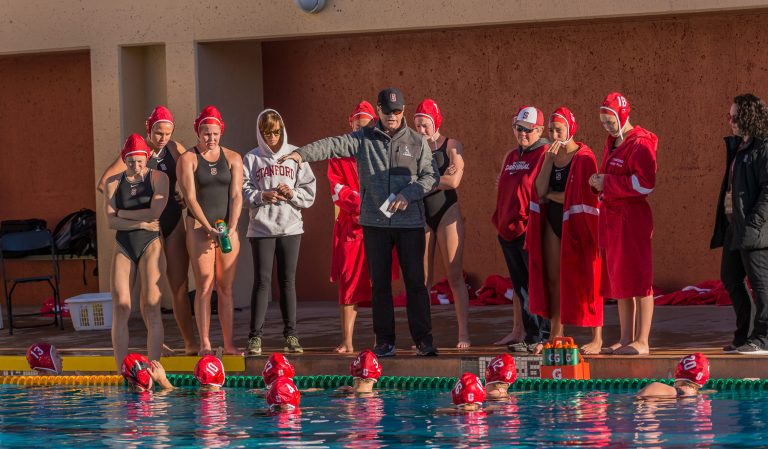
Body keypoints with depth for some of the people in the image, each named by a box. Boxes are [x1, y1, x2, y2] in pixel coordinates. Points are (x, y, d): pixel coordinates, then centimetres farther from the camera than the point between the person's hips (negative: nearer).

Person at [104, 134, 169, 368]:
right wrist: (141, 224, -12)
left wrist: (123, 213, -3)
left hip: (150, 246, -2)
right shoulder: (113, 182, 8)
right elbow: (111, 222, -2)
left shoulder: (158, 178, 1)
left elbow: (154, 213, -12)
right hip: (123, 248, 2)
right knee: (120, 307, -6)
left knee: (151, 307, -9)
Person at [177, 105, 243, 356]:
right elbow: (190, 198, -8)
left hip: (228, 228, 3)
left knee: (226, 287, 3)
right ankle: (205, 344, -7)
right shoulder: (188, 159, -1)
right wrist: (209, 228, -17)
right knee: (204, 286, -7)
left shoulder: (233, 158, 7)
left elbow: (236, 196, 0)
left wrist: (231, 228, -13)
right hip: (199, 227, -3)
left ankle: (229, 344, 5)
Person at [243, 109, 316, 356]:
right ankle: (255, 336, 0)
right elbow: (243, 190, -4)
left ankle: (291, 335, 12)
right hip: (261, 227, -1)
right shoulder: (251, 158, 3)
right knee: (262, 281, -3)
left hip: (290, 227, 1)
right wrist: (262, 196, -20)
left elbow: (309, 192, 4)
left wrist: (292, 193, -13)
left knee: (288, 281, 6)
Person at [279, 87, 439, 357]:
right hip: (374, 223, 1)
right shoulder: (363, 139, 6)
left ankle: (423, 340, 4)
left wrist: (408, 194, -11)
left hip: (410, 223, -1)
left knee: (415, 282, -1)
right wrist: (303, 153, -23)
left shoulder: (417, 142, 7)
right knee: (379, 283, 4)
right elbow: (333, 145, -7)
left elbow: (430, 176, 6)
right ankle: (385, 341, 9)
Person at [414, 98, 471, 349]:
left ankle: (463, 333, -7)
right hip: (420, 215, 4)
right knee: (422, 278, 1)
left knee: (455, 275, -6)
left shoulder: (451, 146, -1)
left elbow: (454, 181, -14)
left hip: (446, 213, -4)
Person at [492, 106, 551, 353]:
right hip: (509, 231, 8)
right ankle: (530, 335, 15)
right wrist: (500, 222, 20)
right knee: (521, 287, 10)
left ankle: (542, 337, -2)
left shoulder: (546, 153, -6)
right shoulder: (511, 157, 19)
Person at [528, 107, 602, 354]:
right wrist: (548, 160, -11)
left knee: (584, 279, -5)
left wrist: (551, 195, -5)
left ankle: (597, 338, -1)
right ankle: (555, 336, 14)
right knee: (552, 279, 7)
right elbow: (540, 191, -3)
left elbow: (582, 195, -19)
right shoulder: (549, 155, 8)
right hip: (553, 222, 7)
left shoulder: (583, 158, -12)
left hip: (578, 223, -7)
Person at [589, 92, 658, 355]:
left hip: (632, 216, -9)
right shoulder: (612, 144, 18)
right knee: (617, 281, 9)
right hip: (611, 216, 9)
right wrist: (598, 182, 6)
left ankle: (642, 342, -6)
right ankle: (626, 339, 14)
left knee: (637, 279, -7)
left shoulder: (639, 144, -10)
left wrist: (607, 183, -16)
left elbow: (645, 183, -20)